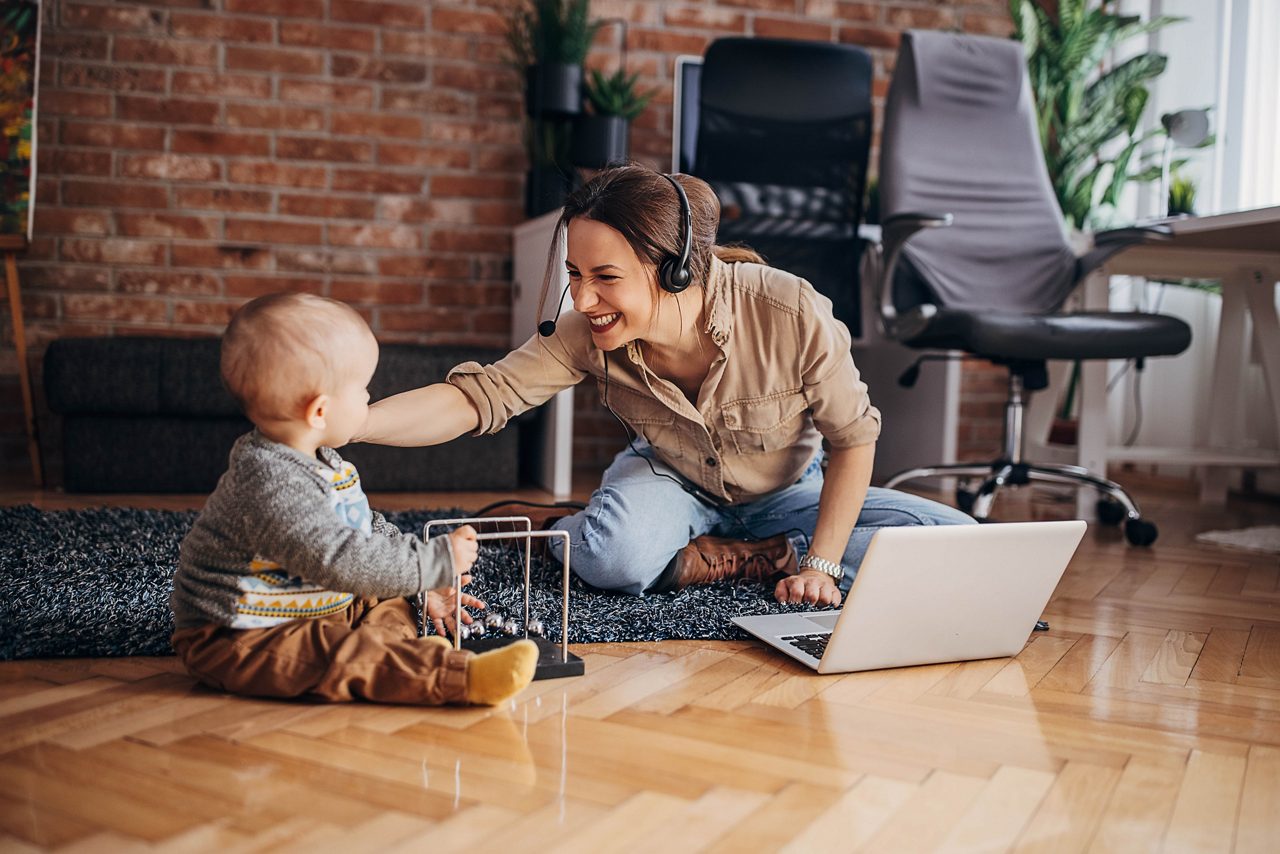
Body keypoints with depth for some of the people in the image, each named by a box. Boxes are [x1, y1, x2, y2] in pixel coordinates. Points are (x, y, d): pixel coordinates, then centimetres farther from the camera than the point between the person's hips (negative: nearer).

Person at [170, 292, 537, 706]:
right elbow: (343, 561, -34)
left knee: (389, 606, 9)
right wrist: (438, 562, -26)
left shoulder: (321, 463, 4)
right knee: (345, 655, -30)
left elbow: (371, 531, 15)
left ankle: (406, 651, -19)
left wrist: (423, 585, 8)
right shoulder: (272, 484, -30)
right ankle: (463, 676, -43)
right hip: (235, 641, -11)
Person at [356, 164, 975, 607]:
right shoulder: (587, 336, -25)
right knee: (614, 554, -37)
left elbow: (853, 436, -19)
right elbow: (476, 398, -29)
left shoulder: (792, 314, -31)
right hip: (672, 482, -1)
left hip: (786, 493, 2)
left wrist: (821, 565, -22)